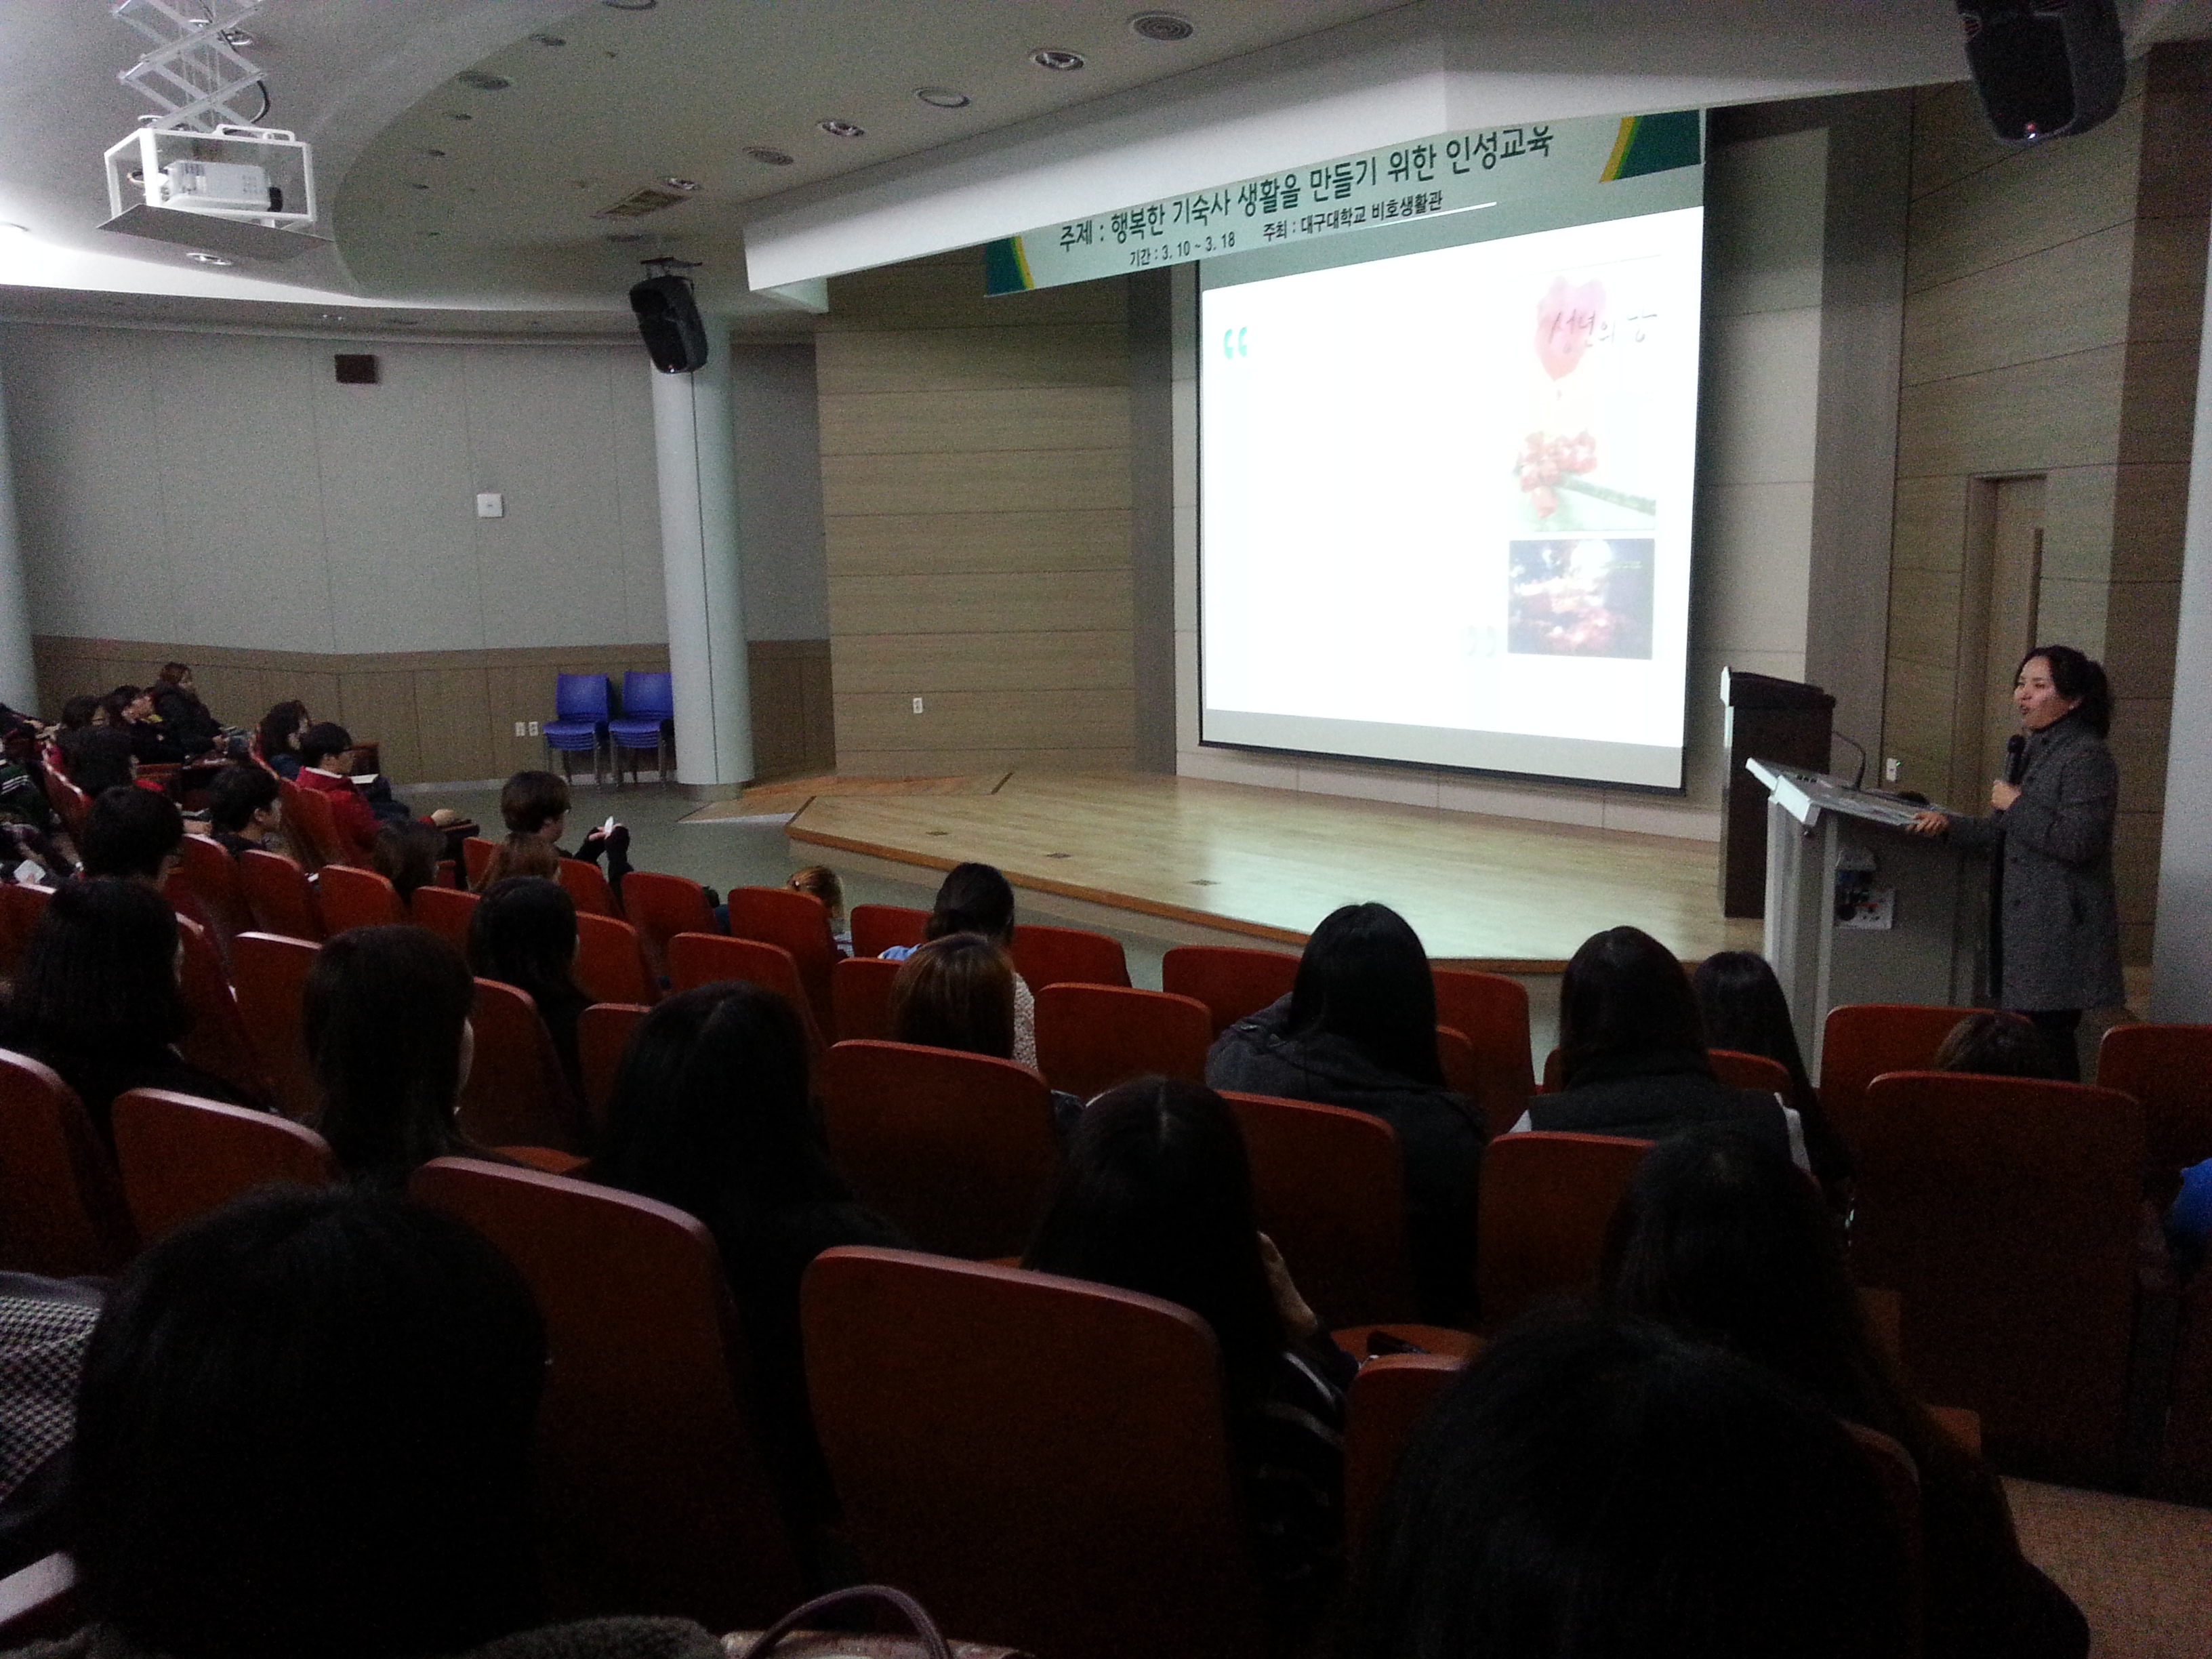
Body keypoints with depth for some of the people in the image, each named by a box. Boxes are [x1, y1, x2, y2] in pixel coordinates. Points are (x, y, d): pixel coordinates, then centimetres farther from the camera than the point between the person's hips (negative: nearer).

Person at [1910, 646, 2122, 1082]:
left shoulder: (2088, 757, -12)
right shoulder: (2027, 750, 17)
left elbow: (2076, 841, -20)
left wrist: (2016, 805, -13)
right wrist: (1949, 825, 9)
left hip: (2059, 933, -9)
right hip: (2020, 926, 9)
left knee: (2048, 1043, -8)